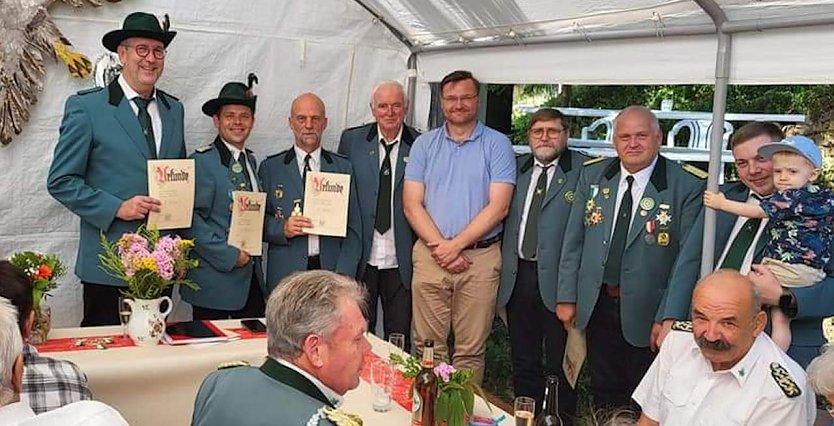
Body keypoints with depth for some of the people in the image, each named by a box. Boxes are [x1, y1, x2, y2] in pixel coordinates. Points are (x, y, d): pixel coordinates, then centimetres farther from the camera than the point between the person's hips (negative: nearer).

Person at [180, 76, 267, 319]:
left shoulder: (251, 160, 14)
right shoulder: (202, 161, -10)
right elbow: (192, 221, -16)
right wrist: (229, 255, -17)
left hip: (252, 278, 7)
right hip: (215, 279, -7)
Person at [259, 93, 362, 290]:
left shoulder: (343, 167, 10)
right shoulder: (270, 168, 8)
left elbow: (353, 228, 6)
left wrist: (343, 276, -3)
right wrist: (283, 229, -13)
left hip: (332, 271, 1)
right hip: (285, 274, -1)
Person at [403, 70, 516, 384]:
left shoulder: (497, 145, 2)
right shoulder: (424, 144, 9)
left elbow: (498, 207, -7)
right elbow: (411, 204, 3)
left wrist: (455, 245, -12)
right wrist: (439, 247, -9)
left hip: (481, 257, -2)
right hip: (430, 255, 2)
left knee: (471, 349, 6)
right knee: (427, 345, 6)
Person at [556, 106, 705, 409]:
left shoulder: (688, 186, -11)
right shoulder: (592, 175, 3)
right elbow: (574, 240, 6)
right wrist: (566, 297, 4)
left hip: (647, 313, -3)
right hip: (596, 306, 4)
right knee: (604, 397, 17)